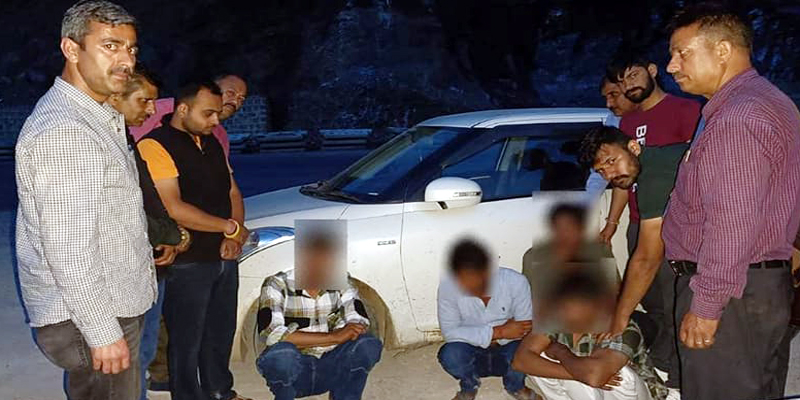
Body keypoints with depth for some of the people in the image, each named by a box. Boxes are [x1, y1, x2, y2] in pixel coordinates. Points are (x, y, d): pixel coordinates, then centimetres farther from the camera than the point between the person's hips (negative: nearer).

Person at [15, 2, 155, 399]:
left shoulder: (95, 117, 12)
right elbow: (68, 250, -25)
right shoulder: (61, 131, -22)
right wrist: (102, 332, -22)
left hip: (114, 303, 10)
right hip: (86, 320, -10)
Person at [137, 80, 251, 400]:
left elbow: (233, 192, 15)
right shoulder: (156, 146, -15)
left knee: (222, 332, 21)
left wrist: (235, 237, -3)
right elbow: (173, 209, -23)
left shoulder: (212, 143, 12)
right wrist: (230, 227, -15)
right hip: (187, 264, -8)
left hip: (225, 257, 8)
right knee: (187, 341, 6)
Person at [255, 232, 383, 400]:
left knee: (369, 345, -23)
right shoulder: (277, 286, -12)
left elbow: (360, 324, -11)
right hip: (293, 368, -2)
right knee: (282, 353, -36)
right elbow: (272, 334, -27)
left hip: (330, 369, 3)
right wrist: (334, 337, -31)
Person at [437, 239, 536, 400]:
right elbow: (449, 331, -21)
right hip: (473, 353, 0)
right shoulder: (448, 285, -24)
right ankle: (469, 386, 5)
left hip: (505, 351, 0)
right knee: (449, 354, -31)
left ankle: (515, 386, 5)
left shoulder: (516, 282, -24)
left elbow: (525, 329, -14)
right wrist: (498, 332, -27)